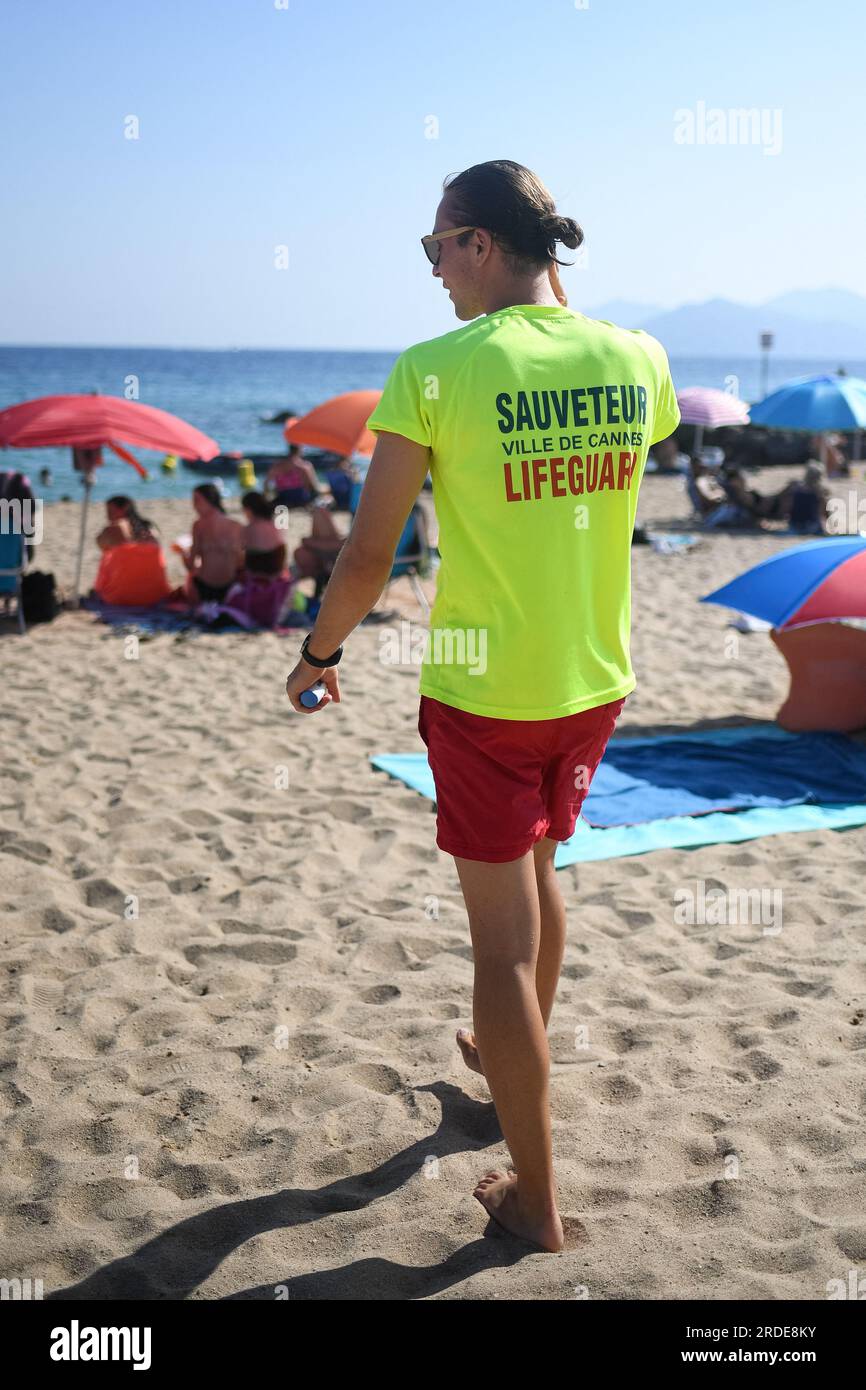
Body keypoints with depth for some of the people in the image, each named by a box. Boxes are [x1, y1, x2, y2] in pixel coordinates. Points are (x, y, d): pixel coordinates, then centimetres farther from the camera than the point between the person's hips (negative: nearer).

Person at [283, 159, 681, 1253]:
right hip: (596, 682, 6)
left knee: (501, 934, 6)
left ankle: (535, 1197, 18)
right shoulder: (633, 358, -2)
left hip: (485, 690, -5)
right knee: (537, 866, 29)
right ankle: (514, 1058, 51)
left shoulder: (436, 370, -15)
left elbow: (368, 555, -14)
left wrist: (318, 653, 4)